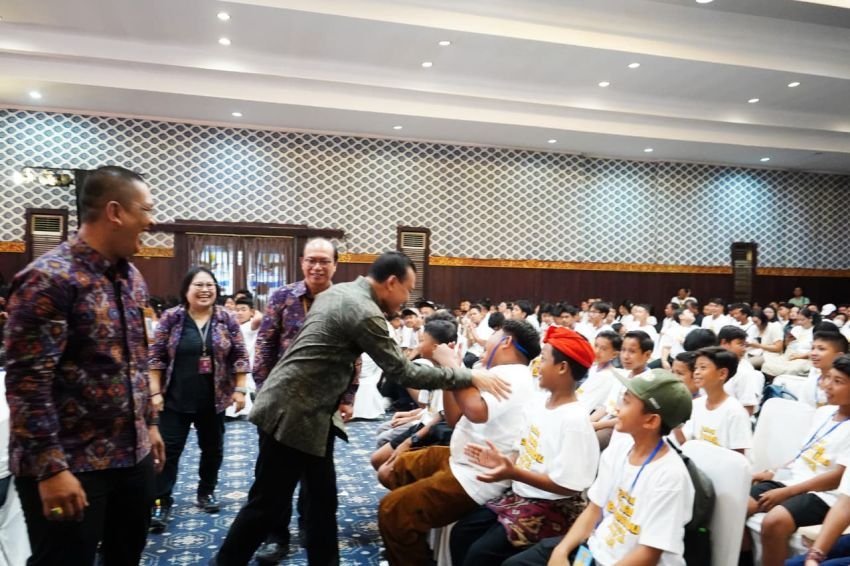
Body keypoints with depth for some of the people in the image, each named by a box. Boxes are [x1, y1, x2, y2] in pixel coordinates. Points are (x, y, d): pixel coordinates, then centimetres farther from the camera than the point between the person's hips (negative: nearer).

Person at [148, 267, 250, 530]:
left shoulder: (227, 320, -1)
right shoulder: (171, 318, -4)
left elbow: (240, 357, 1)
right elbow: (156, 357, -2)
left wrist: (240, 389, -5)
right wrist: (155, 392, -6)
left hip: (214, 399, 2)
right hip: (175, 399, -2)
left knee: (213, 448, 13)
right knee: (168, 449, 1)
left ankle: (206, 492, 31)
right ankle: (161, 502, 11)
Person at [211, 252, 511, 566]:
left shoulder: (338, 292, 9)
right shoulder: (364, 312, -21)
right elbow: (403, 372, -20)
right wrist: (470, 377, -16)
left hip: (307, 410, 10)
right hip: (292, 412, -10)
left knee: (323, 497, 14)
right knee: (268, 502, 4)